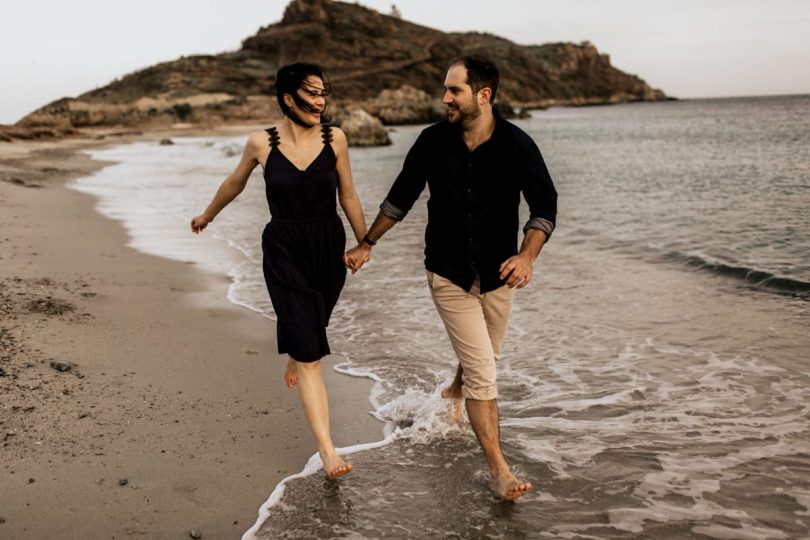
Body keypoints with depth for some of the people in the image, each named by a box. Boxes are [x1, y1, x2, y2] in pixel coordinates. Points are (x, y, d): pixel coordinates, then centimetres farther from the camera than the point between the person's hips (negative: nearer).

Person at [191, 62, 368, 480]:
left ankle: (293, 363, 63)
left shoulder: (335, 139, -5)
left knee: (310, 327, 24)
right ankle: (327, 451, -8)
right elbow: (234, 183, 12)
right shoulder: (261, 143, -7)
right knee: (310, 353, -8)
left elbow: (348, 197, 7)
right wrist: (206, 216, 27)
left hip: (328, 249, 3)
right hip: (284, 252, -3)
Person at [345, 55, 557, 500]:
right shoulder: (433, 142, -7)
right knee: (482, 371, -7)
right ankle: (499, 471, 0)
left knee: (482, 359, 21)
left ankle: (453, 394, 56)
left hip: (497, 274, 1)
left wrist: (527, 255, -29)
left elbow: (544, 205, -12)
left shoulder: (516, 145, -11)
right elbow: (401, 197, 6)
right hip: (448, 274, -1)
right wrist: (366, 244, 12)